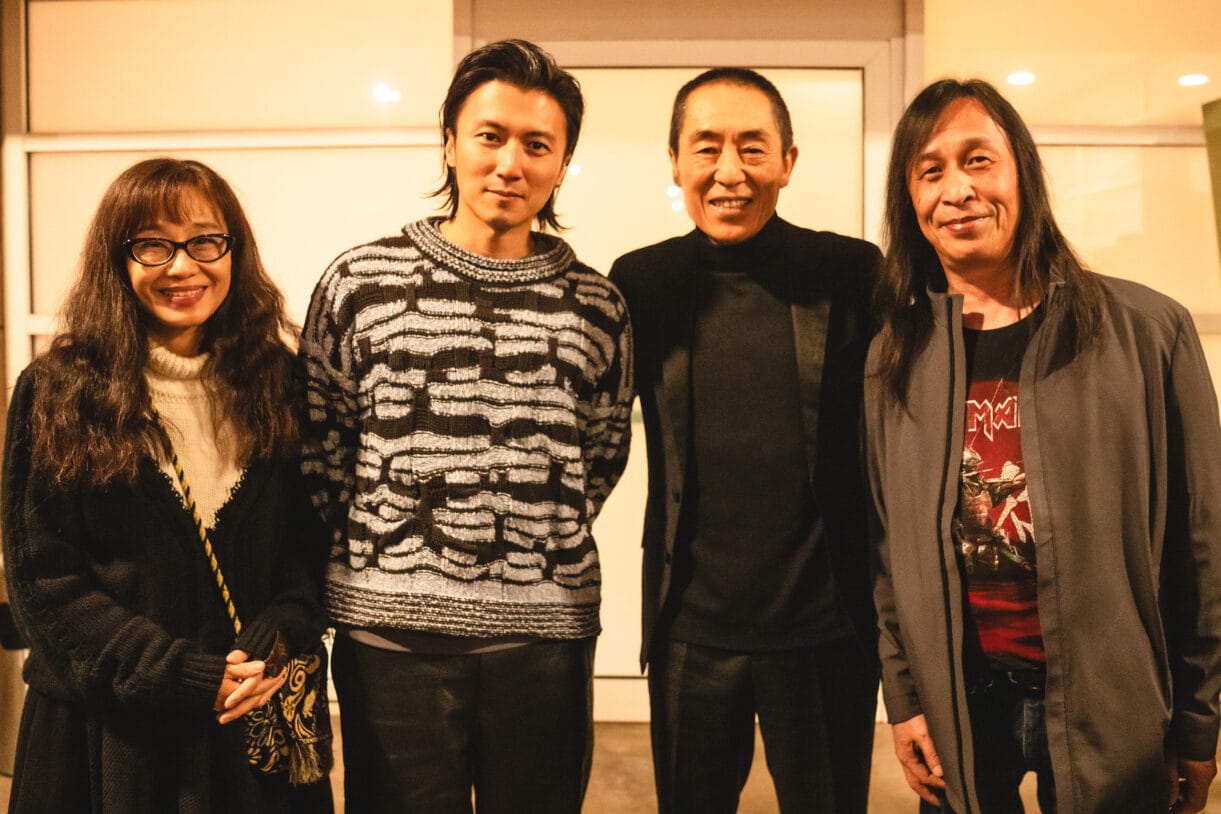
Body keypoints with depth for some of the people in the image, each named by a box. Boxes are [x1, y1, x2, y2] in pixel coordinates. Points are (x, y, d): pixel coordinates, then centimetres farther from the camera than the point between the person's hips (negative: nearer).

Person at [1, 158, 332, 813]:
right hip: (112, 730, -2)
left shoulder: (278, 383, 0)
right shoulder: (56, 392, -6)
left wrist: (278, 641, -15)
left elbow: (309, 541, 3)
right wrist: (187, 677, -15)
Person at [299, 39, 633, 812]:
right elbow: (320, 443, 5)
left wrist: (543, 537, 7)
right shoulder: (361, 280, -1)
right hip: (391, 629, -1)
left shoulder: (595, 304, 3)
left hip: (548, 630, 2)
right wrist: (376, 547, 5)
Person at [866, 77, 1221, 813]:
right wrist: (903, 695, 0)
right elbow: (885, 543, 3)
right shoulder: (896, 357, 0)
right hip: (958, 704, 2)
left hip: (1109, 708, -1)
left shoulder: (1147, 330, -8)